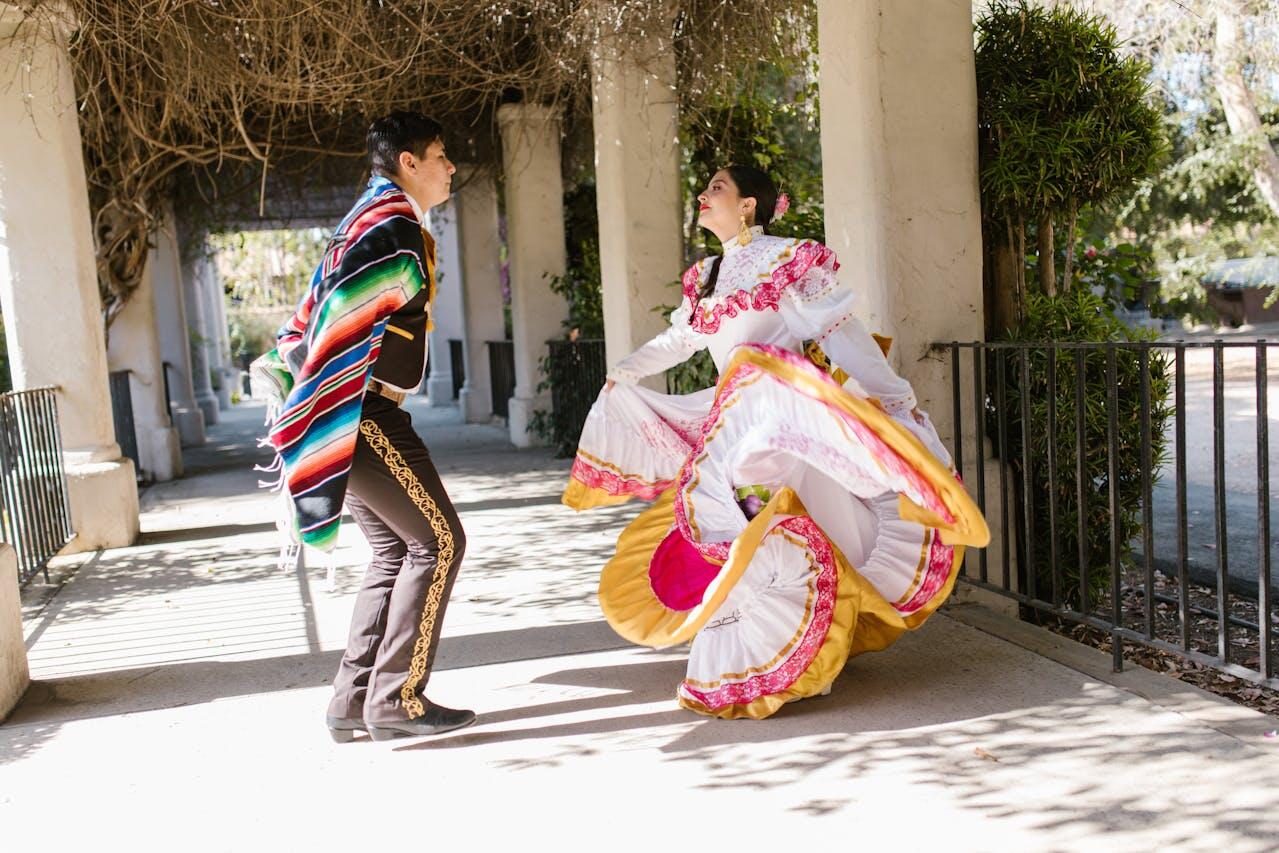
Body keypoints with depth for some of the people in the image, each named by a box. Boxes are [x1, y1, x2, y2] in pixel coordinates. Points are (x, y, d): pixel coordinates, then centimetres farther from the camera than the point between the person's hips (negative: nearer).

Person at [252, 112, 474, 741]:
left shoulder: (373, 220, 21)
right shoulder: (395, 227, -12)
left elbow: (317, 310, 20)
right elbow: (343, 316, -21)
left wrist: (285, 378, 14)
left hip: (355, 419, 10)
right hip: (361, 414, -10)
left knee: (394, 553, 12)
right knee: (437, 539, -5)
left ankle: (354, 700, 15)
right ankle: (395, 698, 0)